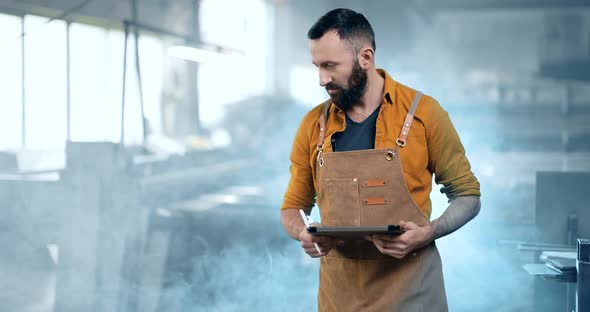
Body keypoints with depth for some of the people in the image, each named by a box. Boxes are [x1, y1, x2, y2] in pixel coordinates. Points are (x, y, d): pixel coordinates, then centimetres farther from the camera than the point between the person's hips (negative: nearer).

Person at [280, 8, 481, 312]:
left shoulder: (423, 112, -6)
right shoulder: (313, 124, 2)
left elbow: (468, 195, 0)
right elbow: (293, 207, 10)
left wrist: (427, 234, -18)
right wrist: (303, 234, -12)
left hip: (409, 286, -2)